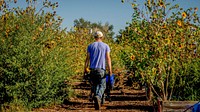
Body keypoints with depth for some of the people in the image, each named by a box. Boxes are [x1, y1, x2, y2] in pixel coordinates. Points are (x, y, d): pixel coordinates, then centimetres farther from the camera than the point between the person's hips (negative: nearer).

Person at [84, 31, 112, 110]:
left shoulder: (90, 46, 8)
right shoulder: (106, 46, 5)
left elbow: (87, 58, 4)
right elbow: (108, 58, -2)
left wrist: (85, 69, 7)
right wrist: (110, 69, -2)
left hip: (92, 69, 2)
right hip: (101, 69, -2)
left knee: (95, 85, 13)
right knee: (102, 85, -2)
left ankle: (97, 99, 11)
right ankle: (98, 96, -29)